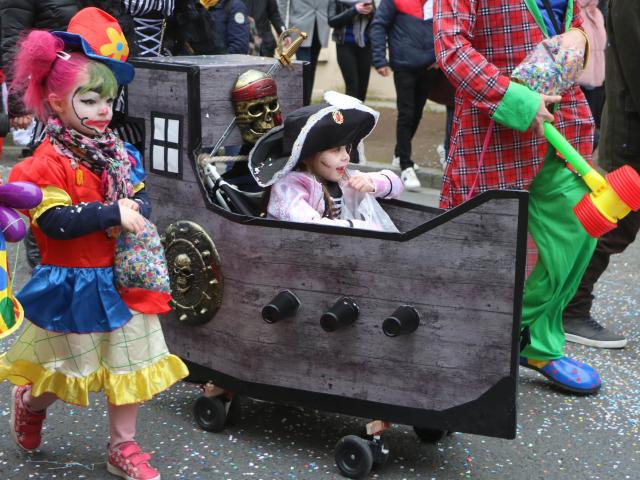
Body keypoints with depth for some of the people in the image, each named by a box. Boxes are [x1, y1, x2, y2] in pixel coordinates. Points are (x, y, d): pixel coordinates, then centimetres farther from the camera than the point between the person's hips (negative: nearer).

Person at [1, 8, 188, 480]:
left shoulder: (117, 153, 2)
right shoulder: (48, 163, -19)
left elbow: (141, 198, 7)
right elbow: (55, 222, -26)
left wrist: (136, 208, -16)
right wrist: (113, 213, -28)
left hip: (119, 280, 6)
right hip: (72, 287, -6)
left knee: (128, 365, 12)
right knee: (69, 371, 12)